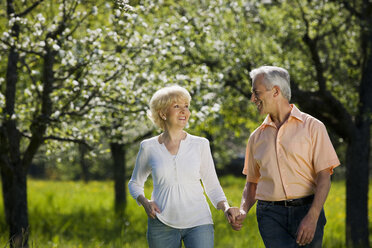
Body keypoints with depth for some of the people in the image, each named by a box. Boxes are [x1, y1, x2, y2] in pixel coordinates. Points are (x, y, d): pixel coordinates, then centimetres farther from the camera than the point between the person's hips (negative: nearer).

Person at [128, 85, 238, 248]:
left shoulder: (200, 145, 5)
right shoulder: (149, 147, 4)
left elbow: (212, 186, 11)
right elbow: (135, 183, 18)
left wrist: (225, 207, -8)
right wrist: (144, 202, -3)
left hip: (198, 222, -1)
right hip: (162, 224, 1)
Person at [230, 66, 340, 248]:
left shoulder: (312, 126, 3)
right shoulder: (257, 137, 15)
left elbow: (324, 177, -4)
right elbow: (252, 182, 21)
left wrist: (312, 217, -16)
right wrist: (243, 211, 1)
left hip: (306, 212, -2)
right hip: (271, 215, 2)